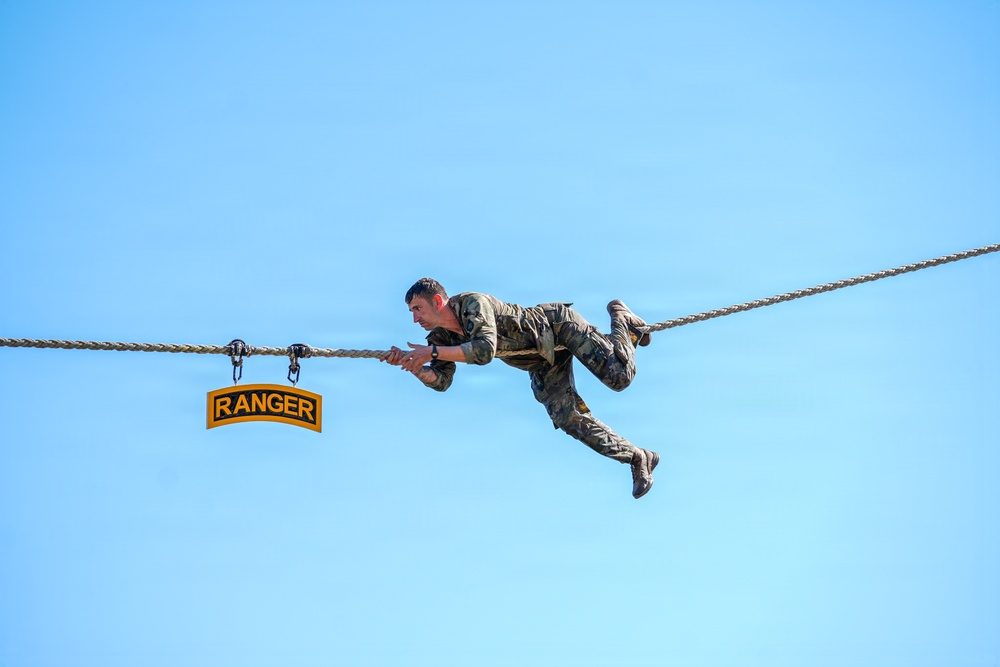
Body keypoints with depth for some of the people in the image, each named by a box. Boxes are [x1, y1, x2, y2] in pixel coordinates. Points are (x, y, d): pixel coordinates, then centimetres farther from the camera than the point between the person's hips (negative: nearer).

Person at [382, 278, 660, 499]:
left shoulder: (473, 303, -29)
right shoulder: (440, 337, -4)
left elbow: (485, 350, -41)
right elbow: (441, 381, -6)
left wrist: (432, 352, -39)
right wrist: (412, 365, -24)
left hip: (559, 324, -7)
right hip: (544, 367, 7)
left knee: (619, 377, -16)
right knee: (569, 419, -9)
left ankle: (621, 319, 15)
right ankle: (637, 459, 2)